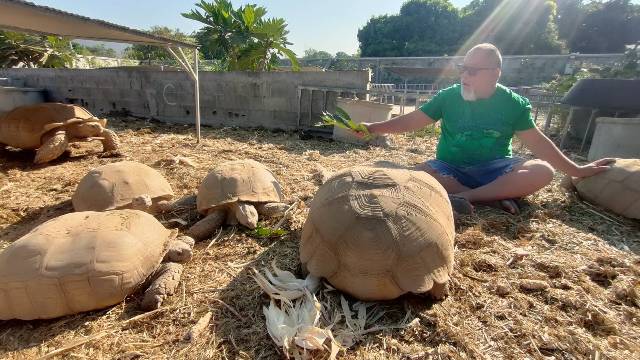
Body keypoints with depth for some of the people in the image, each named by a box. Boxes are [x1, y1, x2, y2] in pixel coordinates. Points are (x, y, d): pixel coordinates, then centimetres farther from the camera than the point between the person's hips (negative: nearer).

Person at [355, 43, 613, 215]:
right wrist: (374, 128, -11)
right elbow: (411, 121, -2)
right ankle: (495, 198, -26)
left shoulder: (514, 103, 0)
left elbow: (537, 142, 6)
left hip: (494, 170, 1)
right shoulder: (448, 97, -1)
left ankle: (461, 197, -32)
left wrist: (576, 171, 6)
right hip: (451, 169, 0)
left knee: (542, 171, -26)